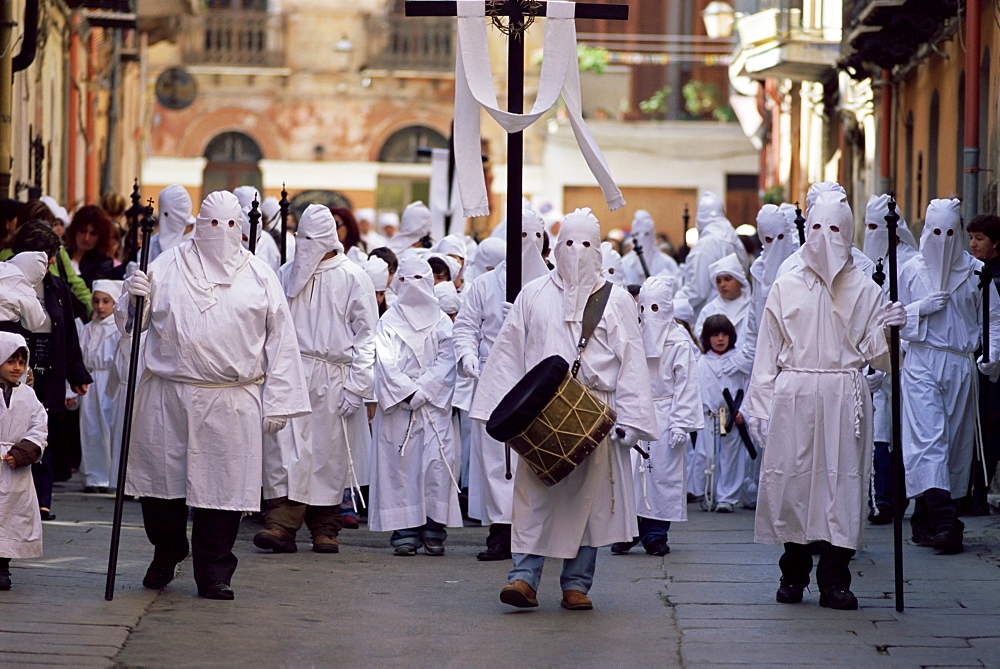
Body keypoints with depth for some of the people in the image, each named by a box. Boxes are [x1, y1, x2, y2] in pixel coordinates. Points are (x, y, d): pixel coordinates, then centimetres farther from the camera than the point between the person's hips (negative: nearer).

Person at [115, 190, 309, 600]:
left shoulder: (259, 276, 9)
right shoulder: (168, 267, 9)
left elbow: (280, 341, 7)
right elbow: (132, 323, 12)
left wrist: (276, 401, 1)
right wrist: (133, 299, -11)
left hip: (233, 404, -1)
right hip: (167, 397, 1)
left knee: (222, 487, -2)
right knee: (162, 479, 7)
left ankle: (214, 574, 8)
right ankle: (166, 555, 29)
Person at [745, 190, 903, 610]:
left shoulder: (864, 289, 9)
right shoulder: (786, 287, 9)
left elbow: (876, 357, 7)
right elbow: (768, 350, 8)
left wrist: (889, 331, -13)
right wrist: (762, 406, 2)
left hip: (843, 401, 0)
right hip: (793, 399, 0)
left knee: (841, 481, -4)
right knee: (791, 481, -1)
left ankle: (834, 580, 1)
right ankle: (794, 572, 13)